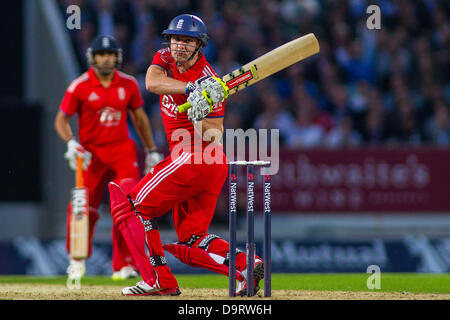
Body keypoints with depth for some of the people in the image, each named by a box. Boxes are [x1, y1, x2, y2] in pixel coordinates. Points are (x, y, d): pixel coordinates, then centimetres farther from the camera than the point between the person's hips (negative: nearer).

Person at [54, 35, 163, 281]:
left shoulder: (128, 84, 2)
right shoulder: (80, 86, -6)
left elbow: (139, 118, 14)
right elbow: (61, 120, -1)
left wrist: (151, 150, 14)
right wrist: (71, 142, -19)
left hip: (123, 151, 1)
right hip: (91, 153, -1)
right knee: (84, 207, -3)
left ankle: (123, 265, -7)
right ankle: (77, 260, 22)